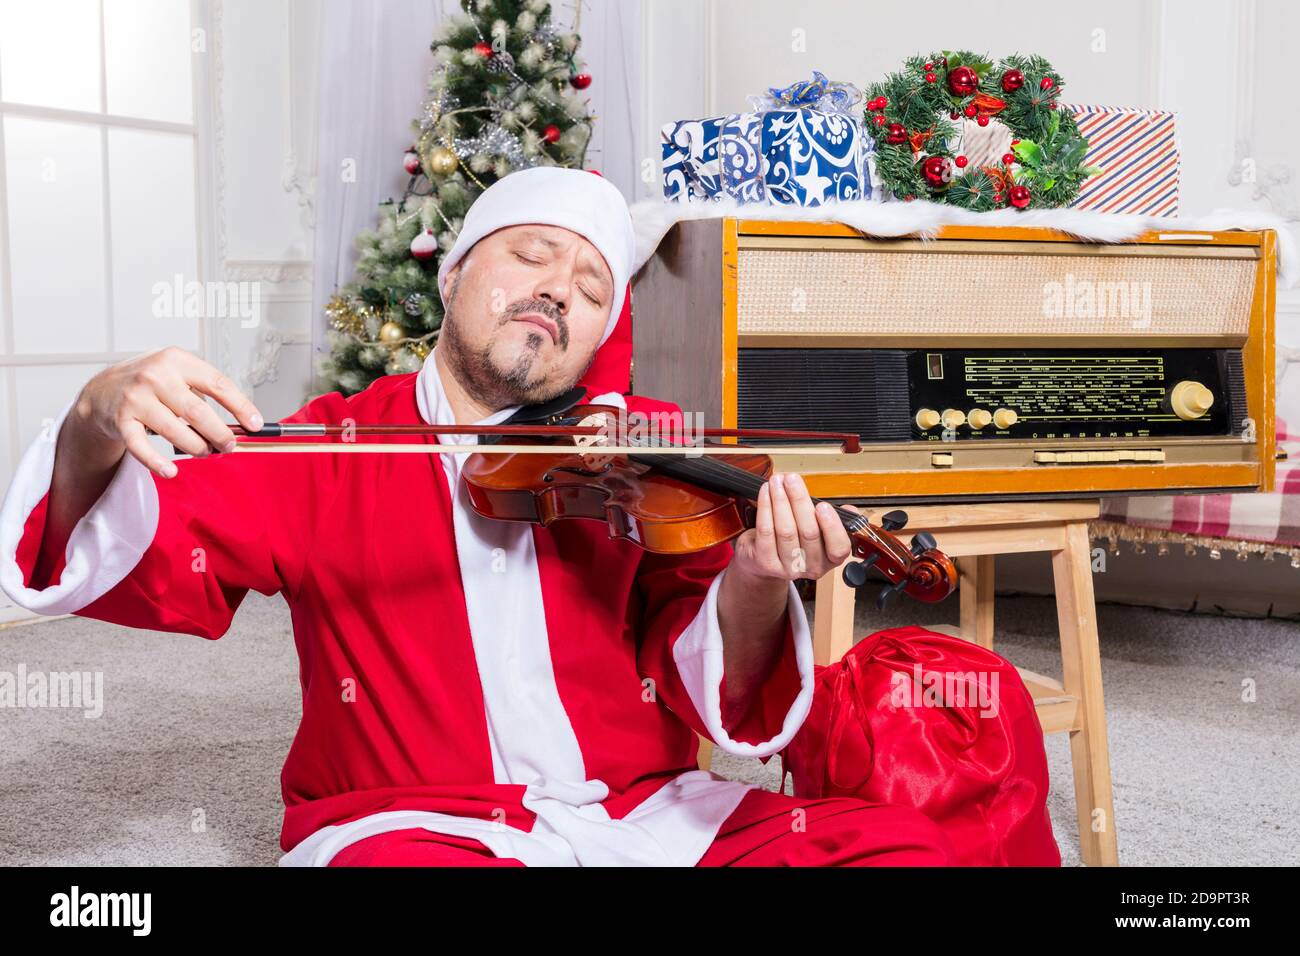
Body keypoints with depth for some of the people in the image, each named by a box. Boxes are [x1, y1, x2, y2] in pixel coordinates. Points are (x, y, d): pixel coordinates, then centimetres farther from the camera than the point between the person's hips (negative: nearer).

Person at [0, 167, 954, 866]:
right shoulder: (331, 453, 6)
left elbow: (717, 697, 1)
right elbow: (106, 558, -2)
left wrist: (751, 588, -23)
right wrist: (98, 429, -24)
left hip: (648, 811, 3)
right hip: (407, 823, -2)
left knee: (905, 842, -18)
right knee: (385, 862, -37)